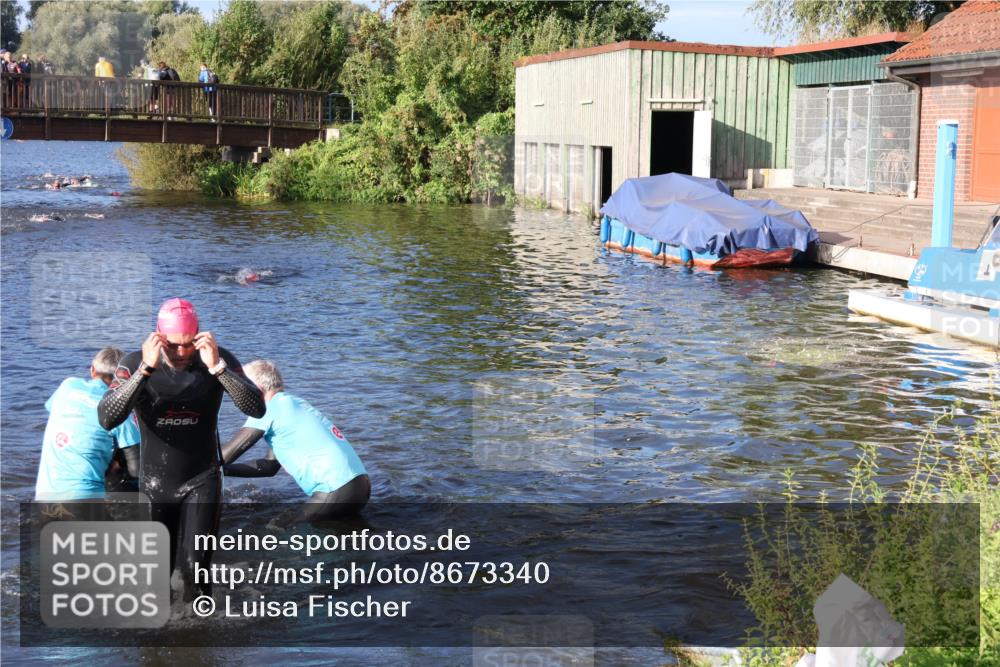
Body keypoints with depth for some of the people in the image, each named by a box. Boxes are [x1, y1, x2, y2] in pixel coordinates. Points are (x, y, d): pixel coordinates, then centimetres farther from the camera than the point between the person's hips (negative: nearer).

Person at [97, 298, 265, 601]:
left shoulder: (219, 359, -14)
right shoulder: (135, 363, -16)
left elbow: (256, 409, -25)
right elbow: (107, 419, -30)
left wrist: (216, 367, -37)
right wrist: (146, 369, -38)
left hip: (201, 480, -1)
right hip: (155, 482, 1)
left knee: (194, 567, -13)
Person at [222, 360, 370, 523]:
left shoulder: (272, 409, -5)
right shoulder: (293, 403, 21)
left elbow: (227, 453, -3)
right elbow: (269, 466, 26)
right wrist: (222, 470, 23)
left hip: (338, 490, -9)